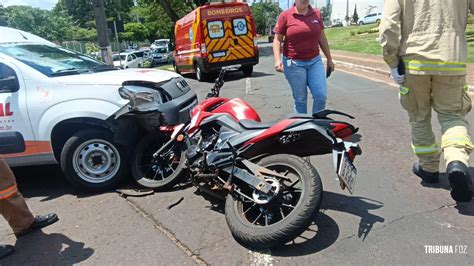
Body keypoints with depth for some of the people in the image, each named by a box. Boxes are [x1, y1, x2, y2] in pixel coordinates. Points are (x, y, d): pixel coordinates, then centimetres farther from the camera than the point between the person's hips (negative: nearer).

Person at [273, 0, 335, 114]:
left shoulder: (316, 14, 8)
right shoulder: (285, 15, -2)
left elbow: (322, 38, 14)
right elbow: (277, 40, -2)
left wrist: (329, 59, 16)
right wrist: (277, 60, -16)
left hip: (315, 61, 4)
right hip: (294, 64, -3)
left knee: (321, 96, -1)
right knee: (300, 99, 2)